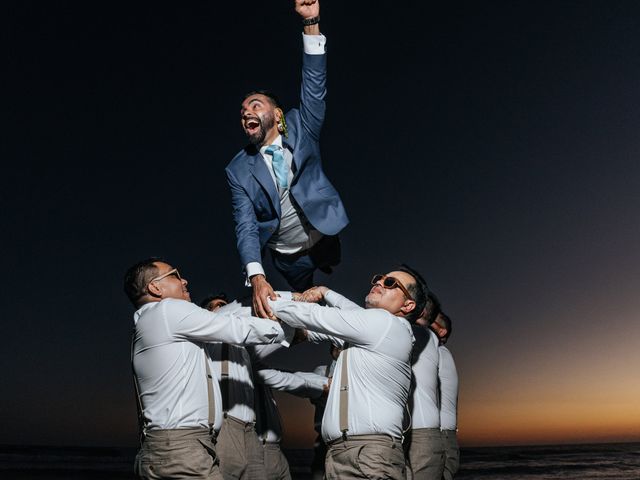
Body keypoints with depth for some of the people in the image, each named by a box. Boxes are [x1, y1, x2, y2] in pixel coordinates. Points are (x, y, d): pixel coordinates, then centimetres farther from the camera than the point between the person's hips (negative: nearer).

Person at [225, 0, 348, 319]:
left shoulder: (299, 128, -9)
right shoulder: (238, 171, -12)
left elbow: (314, 86, -24)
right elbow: (246, 227, -20)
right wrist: (256, 277, -37)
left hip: (326, 237, 0)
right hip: (288, 257, 1)